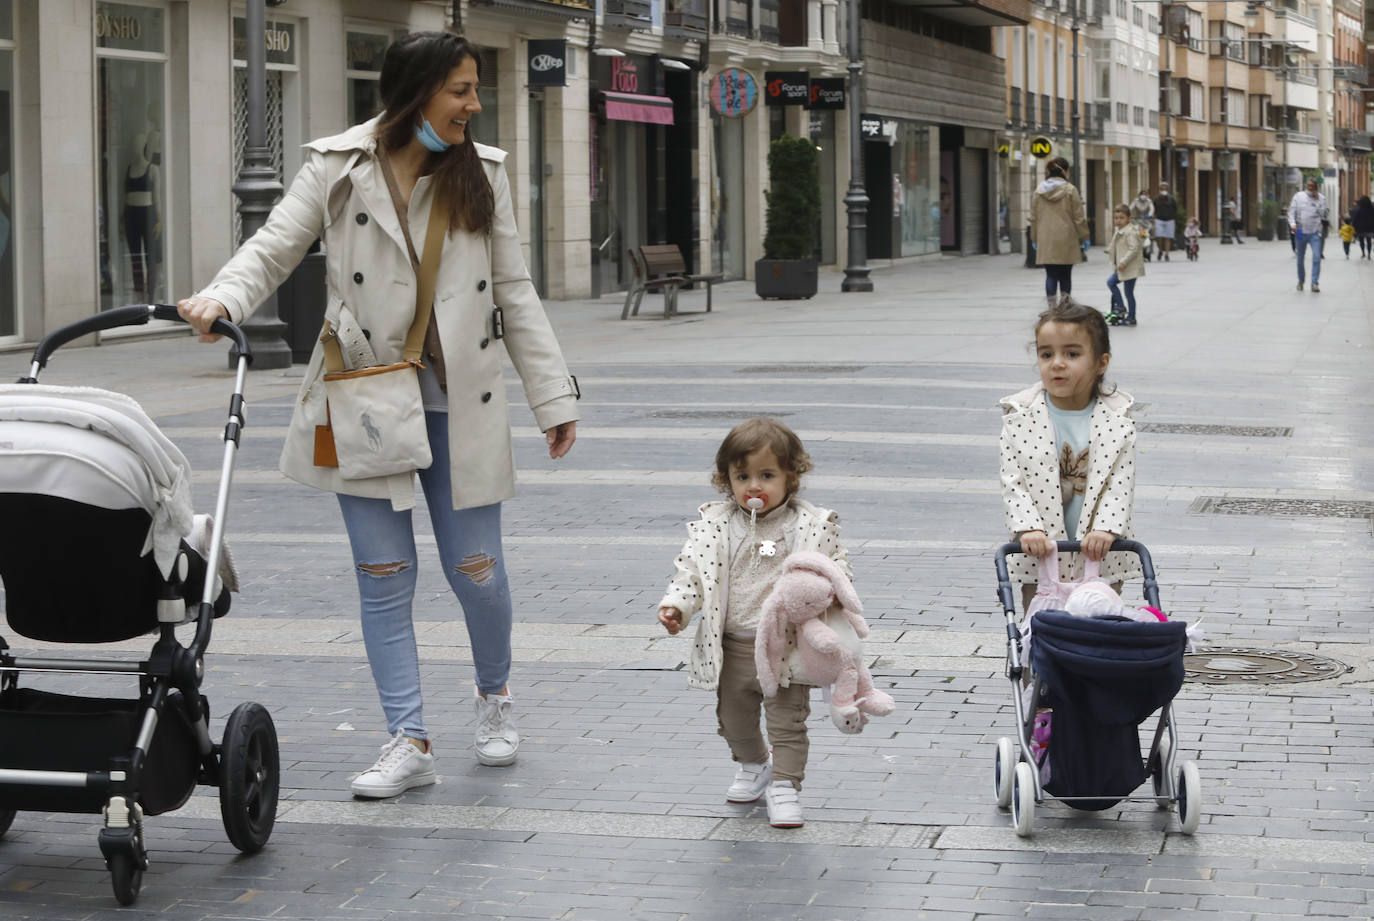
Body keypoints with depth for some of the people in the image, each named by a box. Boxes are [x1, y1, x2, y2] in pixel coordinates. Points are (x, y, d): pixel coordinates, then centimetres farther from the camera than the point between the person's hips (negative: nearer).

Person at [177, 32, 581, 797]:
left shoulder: (483, 174, 6)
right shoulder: (339, 168, -2)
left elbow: (514, 292, 9)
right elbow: (274, 250, -3)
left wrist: (553, 396, 8)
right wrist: (222, 299, -25)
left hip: (460, 401, 1)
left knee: (476, 567, 3)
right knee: (385, 577, -1)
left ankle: (495, 696, 31)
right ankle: (411, 742, 5)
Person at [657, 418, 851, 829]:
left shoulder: (811, 526, -6)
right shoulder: (716, 525, -3)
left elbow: (837, 564, 2)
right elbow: (692, 567, -2)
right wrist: (676, 605, -17)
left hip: (787, 646, -3)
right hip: (733, 646, 3)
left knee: (787, 719, -2)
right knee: (734, 717, 18)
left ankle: (784, 787, 9)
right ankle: (753, 766, 43)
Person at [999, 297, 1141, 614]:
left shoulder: (1116, 420, -5)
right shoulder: (1020, 418, -5)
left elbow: (1121, 483, -10)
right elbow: (1012, 481, -9)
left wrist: (1105, 528, -24)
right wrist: (1028, 528, -23)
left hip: (1100, 556, 0)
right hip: (1040, 556, 0)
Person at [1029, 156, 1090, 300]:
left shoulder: (1039, 190, 4)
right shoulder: (1070, 190, -7)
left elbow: (1034, 218, 9)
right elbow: (1078, 217, -5)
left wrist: (1034, 239, 17)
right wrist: (1084, 237, 4)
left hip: (1046, 241, 2)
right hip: (1066, 240, -2)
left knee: (1051, 275, 3)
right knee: (1065, 276, 8)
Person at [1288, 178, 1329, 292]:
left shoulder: (1321, 198, 1)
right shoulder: (1298, 196, 2)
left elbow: (1324, 215, -6)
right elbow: (1292, 211, 0)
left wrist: (1317, 201, -13)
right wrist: (1292, 224, -16)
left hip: (1315, 232, -2)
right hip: (1301, 232, 2)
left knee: (1317, 257, -16)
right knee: (1300, 258, 14)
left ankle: (1314, 283, -15)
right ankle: (1301, 281, 34)